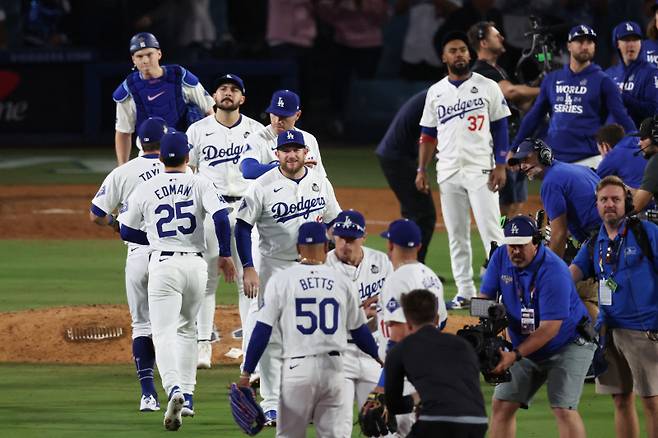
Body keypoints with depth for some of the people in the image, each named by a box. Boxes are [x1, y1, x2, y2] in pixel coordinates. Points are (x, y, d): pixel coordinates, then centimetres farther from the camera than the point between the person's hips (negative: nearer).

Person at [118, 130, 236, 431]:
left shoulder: (145, 189, 3)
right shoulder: (200, 185, 2)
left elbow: (126, 231, 9)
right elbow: (222, 217, -12)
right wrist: (225, 255, 0)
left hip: (163, 264, -2)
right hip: (196, 263, 2)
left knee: (164, 333, -8)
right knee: (187, 329, 21)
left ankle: (174, 390, -32)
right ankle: (187, 395, 18)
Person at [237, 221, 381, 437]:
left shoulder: (281, 280, -2)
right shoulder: (341, 281, 6)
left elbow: (262, 330, -4)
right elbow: (359, 330, 15)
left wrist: (246, 373, -1)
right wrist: (380, 359, 32)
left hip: (298, 369, -2)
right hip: (334, 368, 2)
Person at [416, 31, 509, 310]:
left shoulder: (487, 87, 2)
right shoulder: (435, 92, 12)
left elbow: (500, 128, 1)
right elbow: (428, 135, 15)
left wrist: (500, 165, -8)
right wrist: (421, 170, 8)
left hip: (480, 170, -4)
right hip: (448, 172, 4)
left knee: (490, 230, -11)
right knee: (456, 234, 5)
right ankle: (465, 292, 10)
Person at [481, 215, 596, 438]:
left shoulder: (553, 271, -28)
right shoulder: (501, 257, -8)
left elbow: (550, 328, -29)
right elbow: (484, 299, -1)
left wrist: (515, 355, -35)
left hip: (568, 345, -7)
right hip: (526, 348, 7)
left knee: (563, 409, -20)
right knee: (502, 405, 2)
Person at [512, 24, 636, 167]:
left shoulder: (603, 81, 2)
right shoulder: (552, 79, 13)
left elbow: (622, 118, -4)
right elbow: (534, 117, 19)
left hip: (588, 160, -4)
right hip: (554, 160, 4)